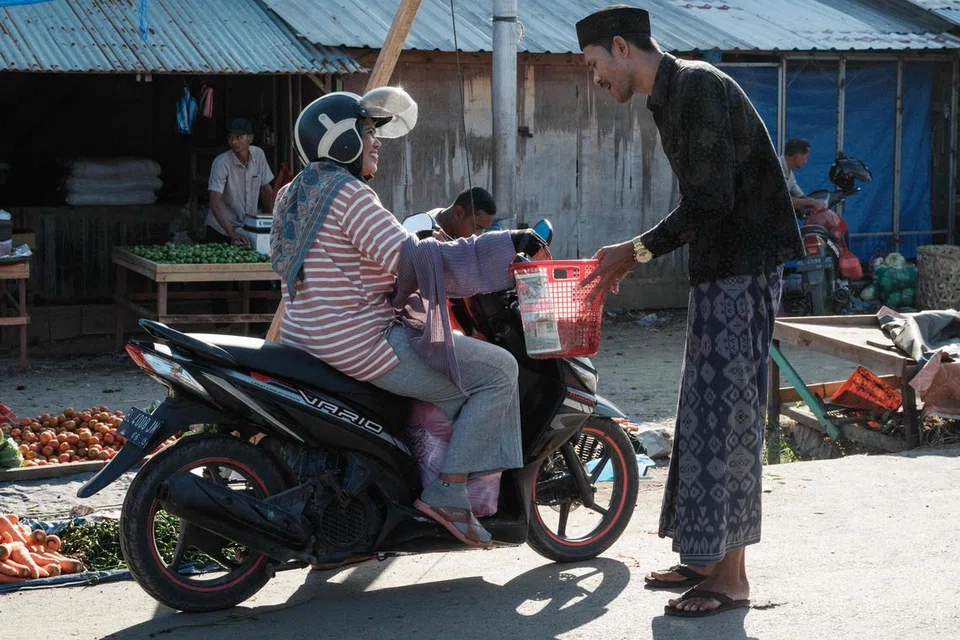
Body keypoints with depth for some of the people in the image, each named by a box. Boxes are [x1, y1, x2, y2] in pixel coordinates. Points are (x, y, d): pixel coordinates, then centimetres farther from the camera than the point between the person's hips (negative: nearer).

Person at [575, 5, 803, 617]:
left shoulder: (697, 86, -15)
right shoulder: (673, 96, 17)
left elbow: (711, 202, -21)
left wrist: (637, 250, -13)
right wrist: (632, 258, 14)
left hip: (743, 272, -10)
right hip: (719, 270, 10)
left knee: (726, 414, -8)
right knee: (704, 414, 12)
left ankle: (731, 577, -3)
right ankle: (704, 558, 20)